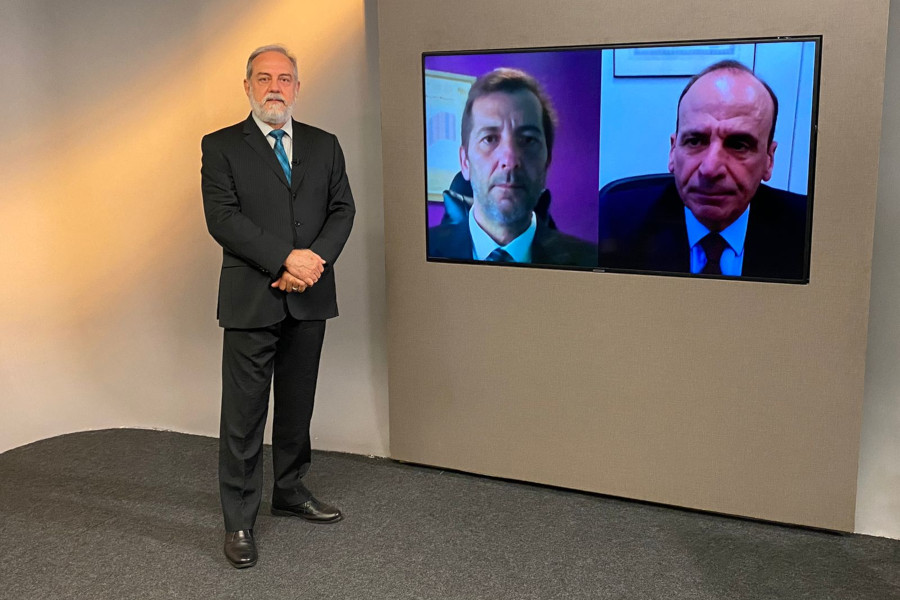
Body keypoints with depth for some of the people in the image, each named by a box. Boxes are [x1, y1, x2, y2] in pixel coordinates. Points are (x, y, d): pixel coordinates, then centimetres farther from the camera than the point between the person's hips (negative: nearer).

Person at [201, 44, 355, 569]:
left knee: (299, 405, 15)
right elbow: (223, 217, -10)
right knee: (244, 413, 0)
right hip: (252, 301, -3)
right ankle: (240, 521, 11)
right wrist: (286, 259, -19)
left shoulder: (325, 146, 12)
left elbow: (343, 210, 4)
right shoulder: (221, 147, 1)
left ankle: (291, 491, 32)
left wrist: (315, 259, -13)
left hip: (309, 298, 4)